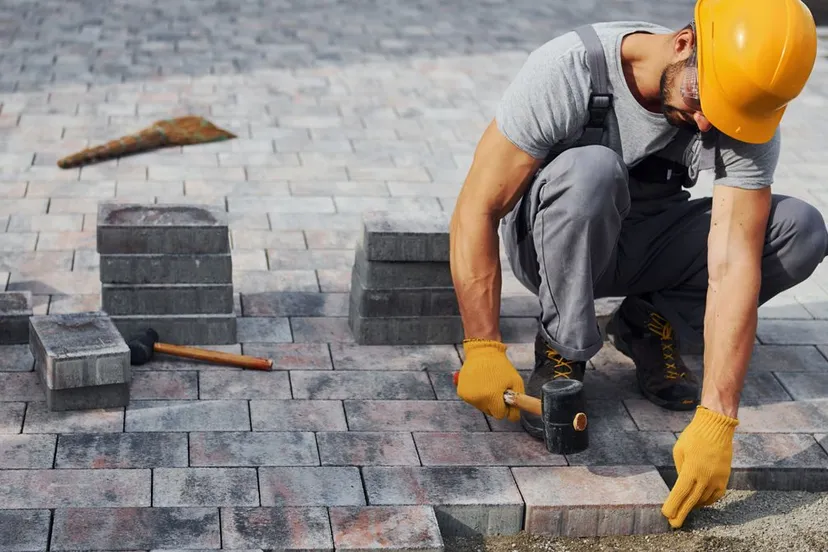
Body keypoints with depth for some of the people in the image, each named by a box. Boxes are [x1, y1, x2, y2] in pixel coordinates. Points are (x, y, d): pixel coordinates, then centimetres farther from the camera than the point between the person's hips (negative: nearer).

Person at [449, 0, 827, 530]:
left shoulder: (749, 120, -22)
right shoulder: (569, 70, -30)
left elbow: (733, 265, -30)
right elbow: (477, 210, -28)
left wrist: (715, 422, -39)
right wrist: (484, 351, -34)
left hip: (645, 247, 3)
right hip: (547, 243, -3)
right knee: (589, 169, -37)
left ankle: (650, 328, 1)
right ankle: (561, 353, -15)